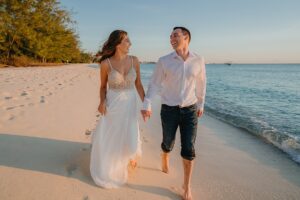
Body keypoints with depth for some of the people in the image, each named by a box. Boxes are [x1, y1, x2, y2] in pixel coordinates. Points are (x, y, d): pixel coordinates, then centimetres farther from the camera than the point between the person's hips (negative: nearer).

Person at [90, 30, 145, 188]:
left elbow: (138, 84, 2)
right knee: (105, 138, 7)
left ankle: (130, 153, 45)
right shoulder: (105, 64, -12)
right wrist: (102, 102, -17)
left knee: (130, 137, 5)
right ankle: (105, 170, 35)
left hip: (129, 104, 2)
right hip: (112, 104, -1)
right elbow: (103, 87, 1)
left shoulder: (134, 61, -6)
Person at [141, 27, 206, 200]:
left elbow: (201, 84, 10)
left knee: (188, 149, -2)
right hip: (169, 110, 0)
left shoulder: (198, 60, -3)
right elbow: (154, 84, -6)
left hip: (190, 110, 1)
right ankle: (165, 161, 53)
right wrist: (147, 105, -17)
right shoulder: (164, 61, -7)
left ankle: (187, 186, 18)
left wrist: (201, 105, 16)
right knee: (168, 143, 16)